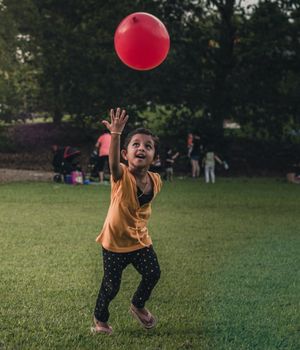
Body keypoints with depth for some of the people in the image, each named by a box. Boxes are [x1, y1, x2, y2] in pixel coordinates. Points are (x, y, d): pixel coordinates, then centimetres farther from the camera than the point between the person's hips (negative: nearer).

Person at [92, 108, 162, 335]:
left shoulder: (155, 181, -7)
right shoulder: (122, 176, -23)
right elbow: (113, 162, -47)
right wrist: (116, 134, -61)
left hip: (140, 239, 5)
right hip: (115, 241, -4)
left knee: (153, 274, 5)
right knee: (111, 285, 3)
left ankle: (138, 306, 34)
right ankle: (100, 318, 30)